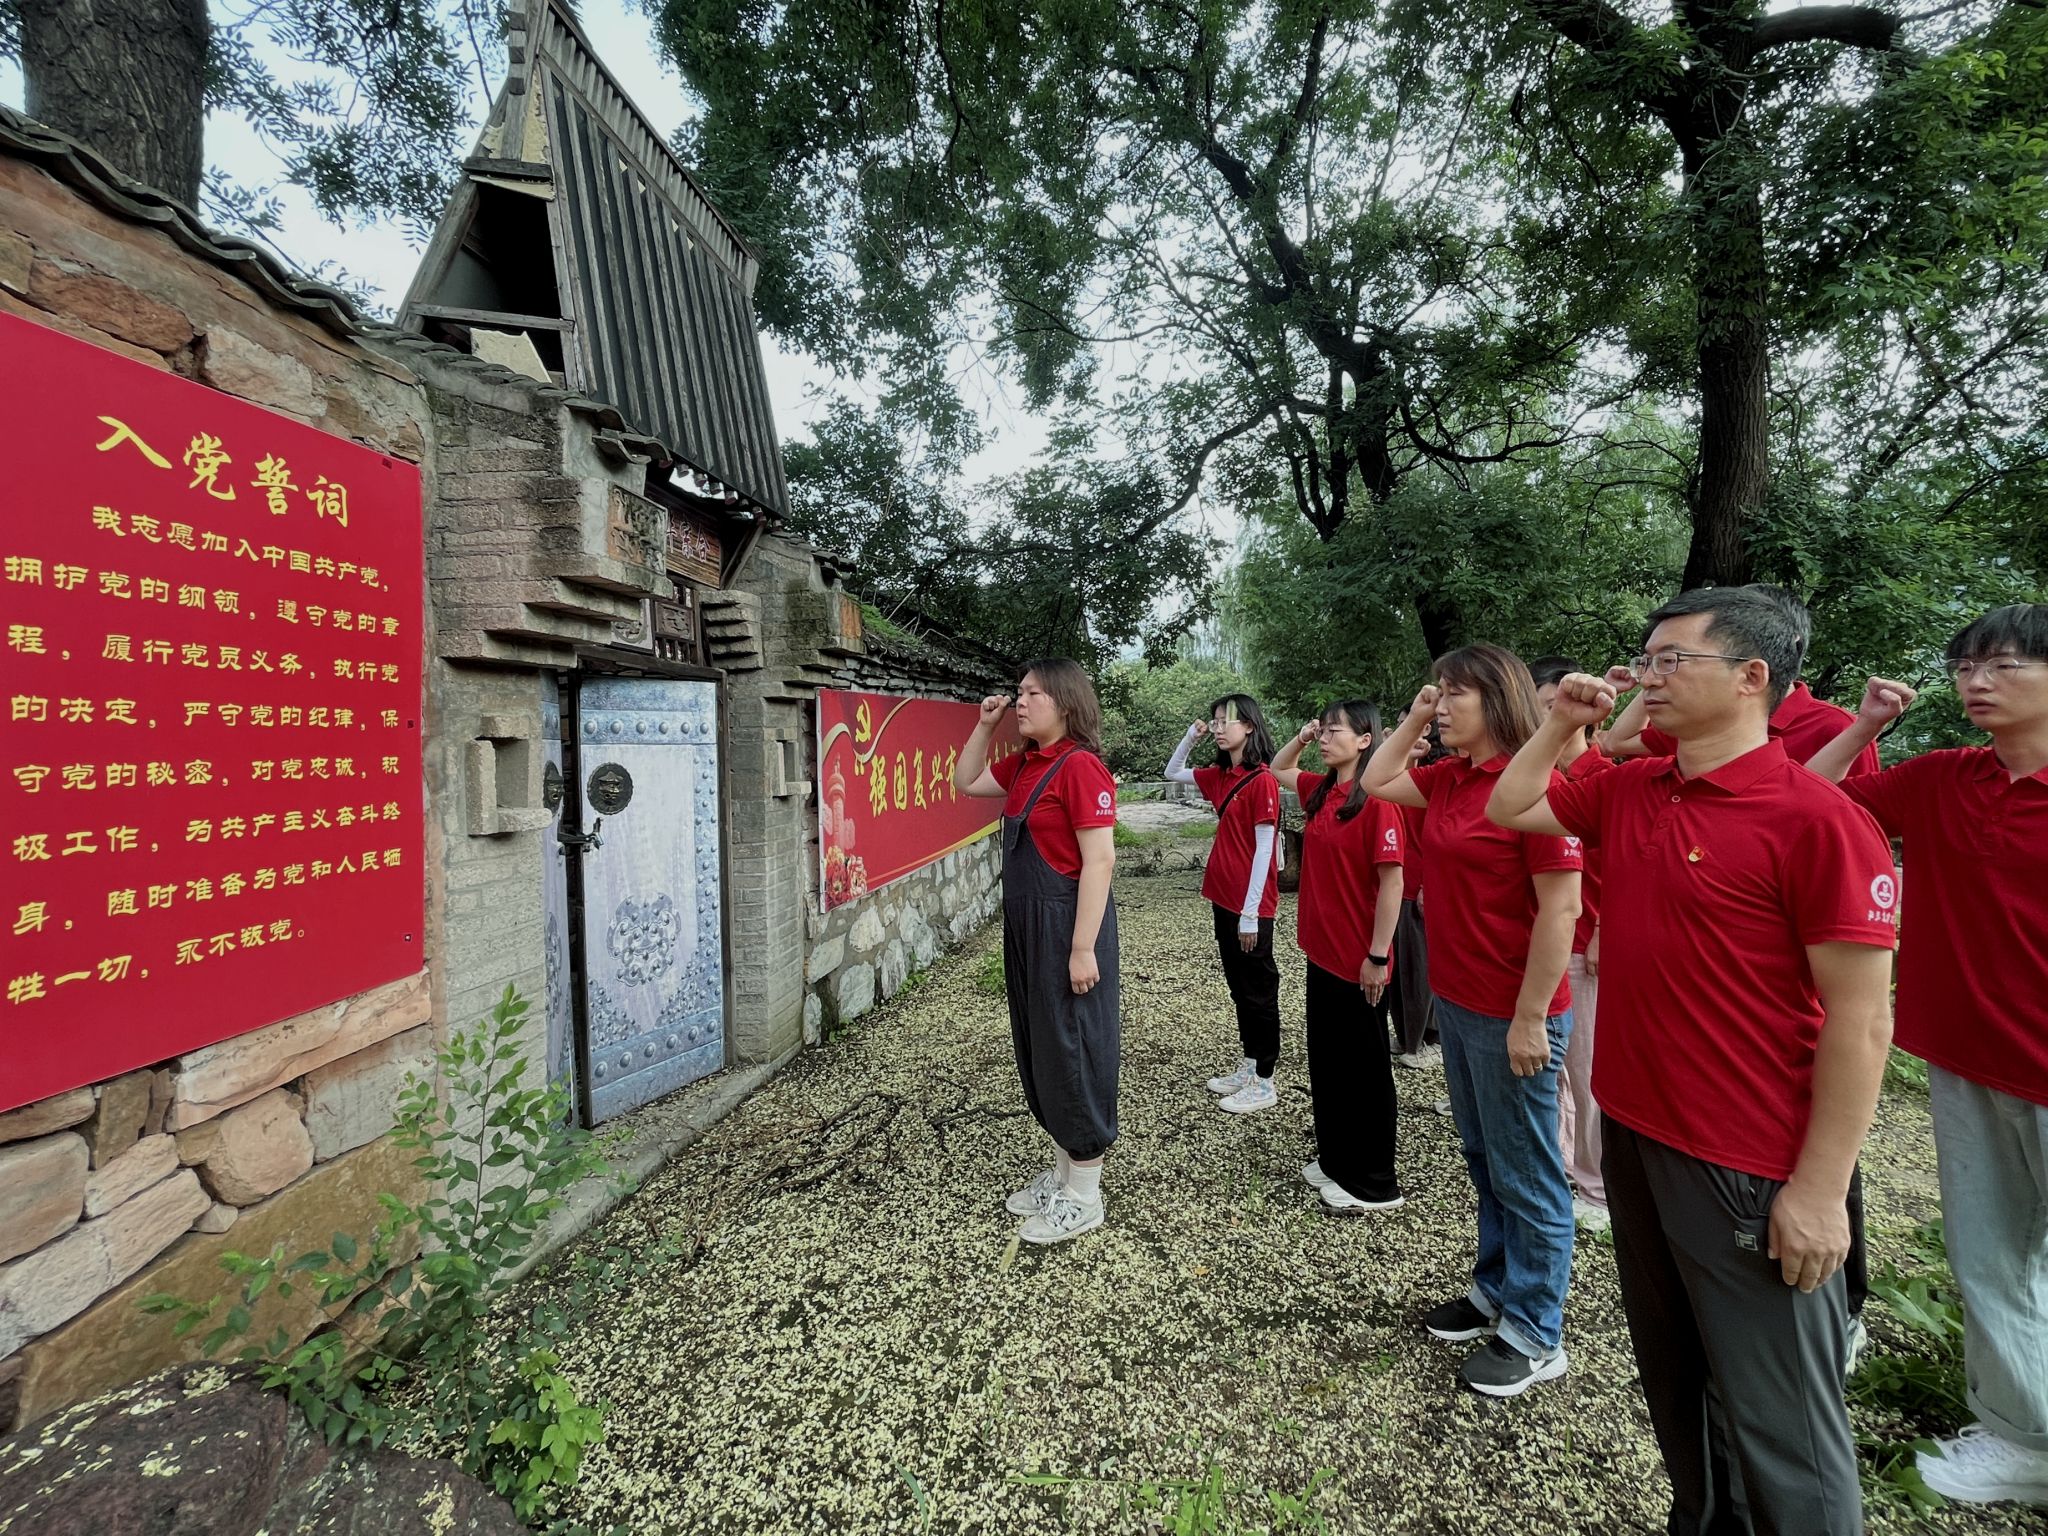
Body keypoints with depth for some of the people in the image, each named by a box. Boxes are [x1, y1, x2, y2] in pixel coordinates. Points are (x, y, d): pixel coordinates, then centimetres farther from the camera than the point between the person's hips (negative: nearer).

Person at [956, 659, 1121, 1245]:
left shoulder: (1080, 766, -17)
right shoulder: (1025, 765, 9)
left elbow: (1099, 859, -21)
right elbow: (966, 782, 22)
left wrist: (1083, 948, -22)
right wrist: (984, 726, 8)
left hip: (1066, 923, -9)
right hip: (1025, 922, 9)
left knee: (1074, 1050, 5)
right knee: (1037, 1047, 18)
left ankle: (1084, 1196, 24)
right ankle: (1062, 1171, 37)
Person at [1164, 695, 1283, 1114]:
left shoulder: (1261, 780, -16)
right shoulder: (1221, 776, 7)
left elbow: (1264, 848, -18)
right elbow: (1172, 773, 21)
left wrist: (1250, 912, -18)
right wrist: (1190, 737, 5)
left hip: (1250, 904, -8)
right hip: (1224, 898, 8)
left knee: (1258, 990, 4)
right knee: (1238, 986, 17)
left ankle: (1264, 1082, 18)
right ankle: (1250, 1066, 31)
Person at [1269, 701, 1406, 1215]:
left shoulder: (1375, 799, -17)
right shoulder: (1321, 790, 6)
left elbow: (1392, 881, -18)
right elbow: (1278, 771, 25)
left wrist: (1377, 957, -18)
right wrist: (1301, 737, 8)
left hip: (1359, 961, -8)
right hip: (1322, 952, 8)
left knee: (1364, 1068, 7)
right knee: (1326, 1059, 18)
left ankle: (1374, 1183, 23)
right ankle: (1335, 1160, 36)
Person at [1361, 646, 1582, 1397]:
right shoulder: (1448, 778, 4)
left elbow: (1561, 908, -20)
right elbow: (1375, 782, 17)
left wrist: (1530, 1018, -19)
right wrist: (1412, 720, 6)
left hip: (1511, 1015, -8)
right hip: (1456, 1002, 8)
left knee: (1525, 1174, 10)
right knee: (1483, 1159, 22)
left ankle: (1534, 1337, 29)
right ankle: (1495, 1288, 41)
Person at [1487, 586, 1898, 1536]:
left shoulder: (1815, 818, -18)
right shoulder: (1626, 792, 3)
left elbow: (1859, 1019, -17)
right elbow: (1508, 809, 14)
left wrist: (1821, 1189, -17)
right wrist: (1561, 724, 2)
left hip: (1751, 1168, -7)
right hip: (1631, 1131, 7)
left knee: (1778, 1417, 10)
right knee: (1671, 1374, 25)